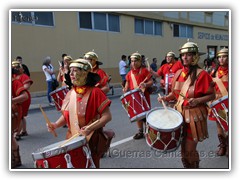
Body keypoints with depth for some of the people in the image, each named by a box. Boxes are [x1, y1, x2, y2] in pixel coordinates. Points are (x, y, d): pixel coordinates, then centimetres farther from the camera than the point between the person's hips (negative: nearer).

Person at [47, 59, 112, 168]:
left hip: (91, 141, -5)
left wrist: (91, 128, -28)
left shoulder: (95, 92, -14)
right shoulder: (70, 94, 4)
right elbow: (66, 115, 14)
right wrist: (56, 124, -4)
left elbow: (107, 116, -16)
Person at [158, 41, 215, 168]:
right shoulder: (178, 73, 3)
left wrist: (198, 100, -23)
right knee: (183, 148, 16)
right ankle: (186, 167, 38)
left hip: (194, 116, -5)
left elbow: (212, 95, -7)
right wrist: (165, 98, -5)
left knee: (190, 150, 2)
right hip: (180, 113, 5)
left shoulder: (202, 74, -12)